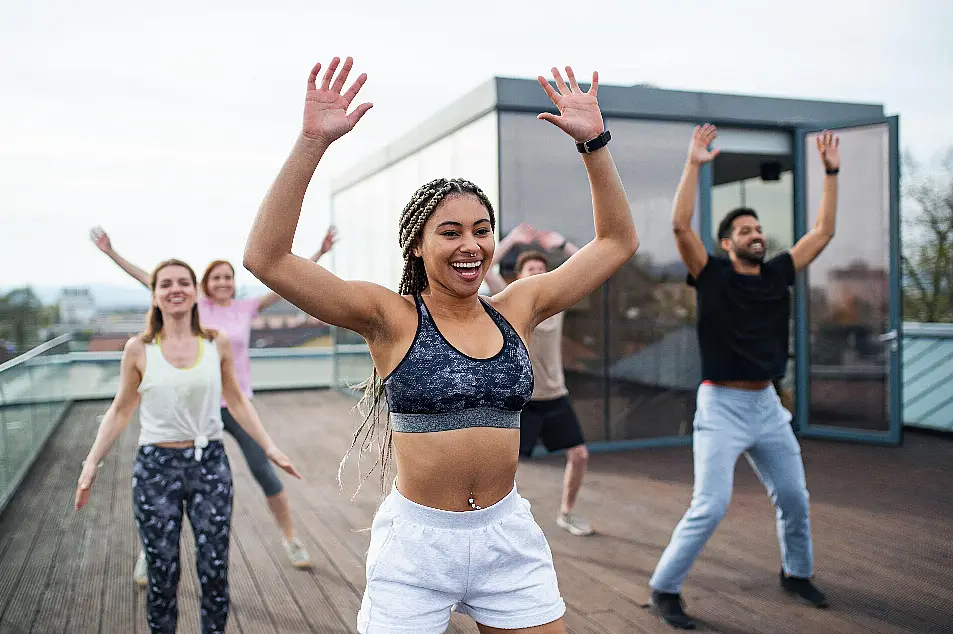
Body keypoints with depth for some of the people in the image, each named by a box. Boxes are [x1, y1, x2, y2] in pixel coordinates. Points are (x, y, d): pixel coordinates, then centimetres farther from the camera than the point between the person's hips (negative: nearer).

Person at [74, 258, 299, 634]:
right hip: (156, 468, -1)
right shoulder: (139, 349, -4)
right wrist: (92, 462, -3)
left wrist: (270, 448, 6)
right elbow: (120, 411, 5)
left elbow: (237, 402, 9)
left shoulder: (217, 343, -1)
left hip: (210, 465, 1)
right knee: (162, 577, 8)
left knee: (214, 572, 6)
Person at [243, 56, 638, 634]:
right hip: (417, 542, -3)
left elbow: (618, 242, 9)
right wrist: (313, 142, -25)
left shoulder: (516, 310, 2)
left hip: (509, 537, 4)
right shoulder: (392, 318, -8)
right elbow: (266, 257, -18)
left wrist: (594, 142, 0)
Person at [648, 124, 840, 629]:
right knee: (710, 507, -11)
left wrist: (831, 173, 9)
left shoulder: (778, 274, 7)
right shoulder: (712, 276, -6)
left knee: (794, 499, 15)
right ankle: (664, 590, 4)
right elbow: (680, 226, -20)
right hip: (721, 407, -6)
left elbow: (823, 232, 11)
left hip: (768, 406, 6)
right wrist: (693, 165, -21)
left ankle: (797, 573, 39)